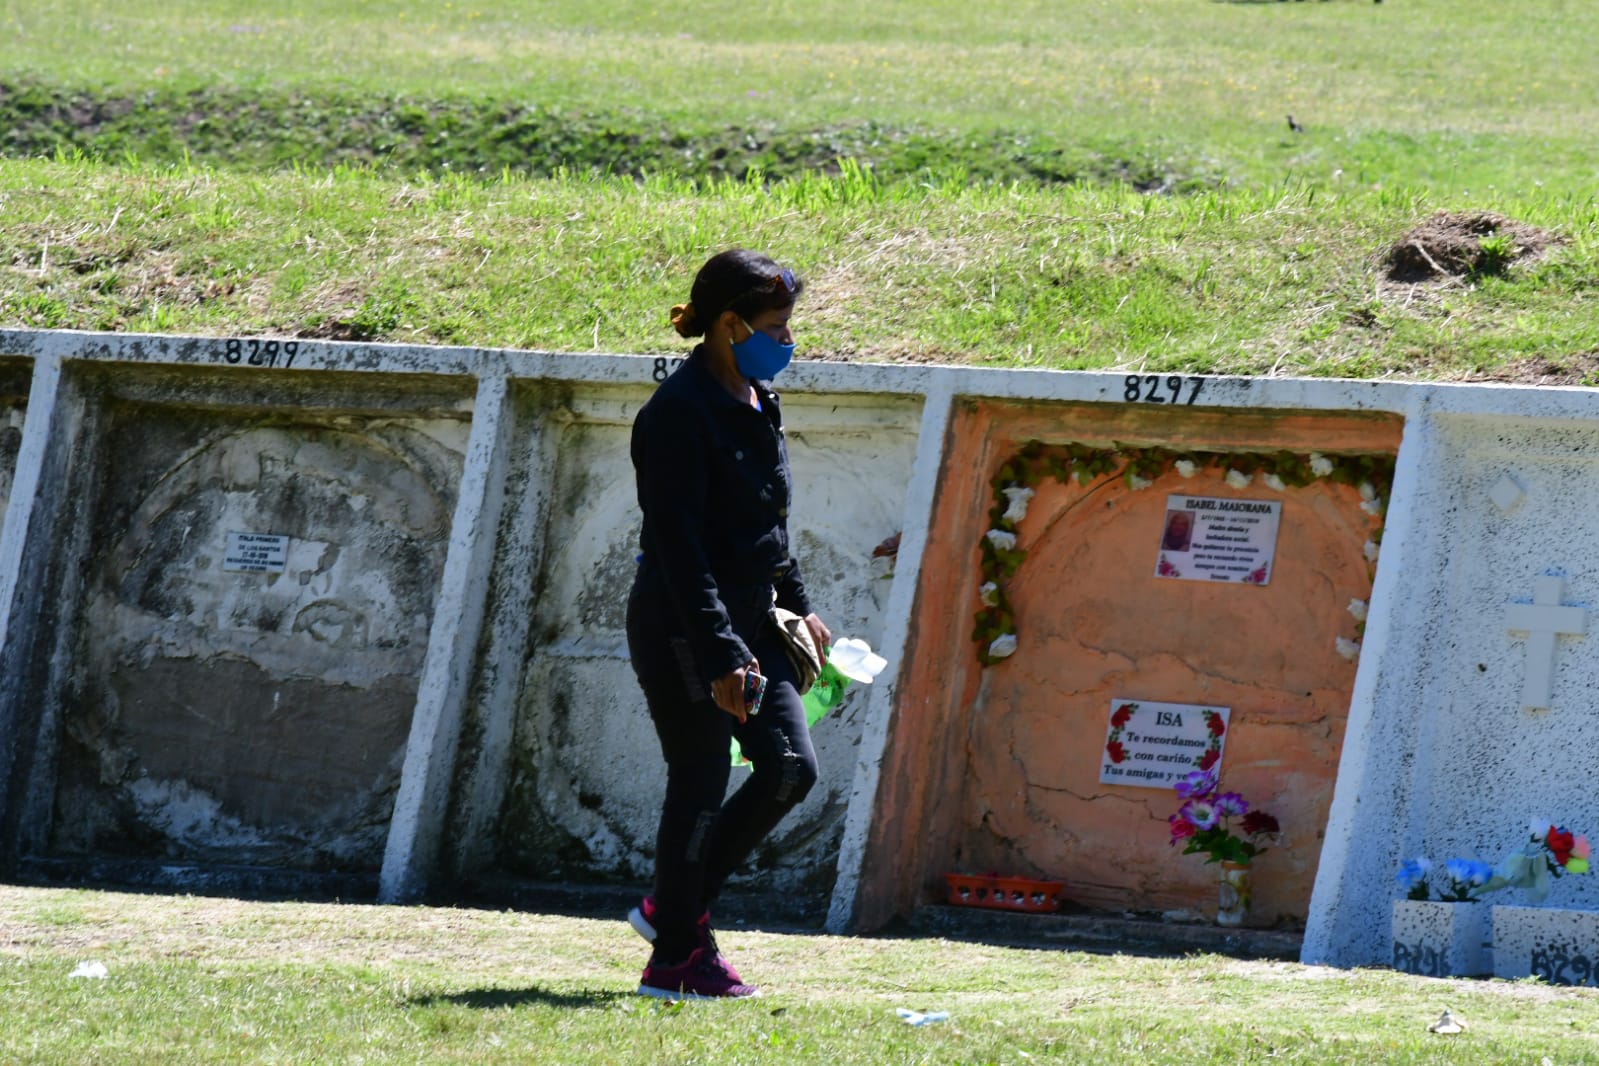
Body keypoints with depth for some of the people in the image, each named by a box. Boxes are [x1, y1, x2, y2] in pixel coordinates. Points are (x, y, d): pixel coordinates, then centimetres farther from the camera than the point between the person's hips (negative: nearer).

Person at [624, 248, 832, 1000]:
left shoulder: (757, 403, 11)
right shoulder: (679, 414, -18)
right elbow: (680, 546, -22)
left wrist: (797, 605, 21)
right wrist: (719, 655, -25)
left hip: (748, 620, 9)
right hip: (683, 629, -9)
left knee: (789, 768, 3)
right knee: (700, 787, -4)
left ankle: (674, 907, 17)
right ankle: (678, 958, 8)